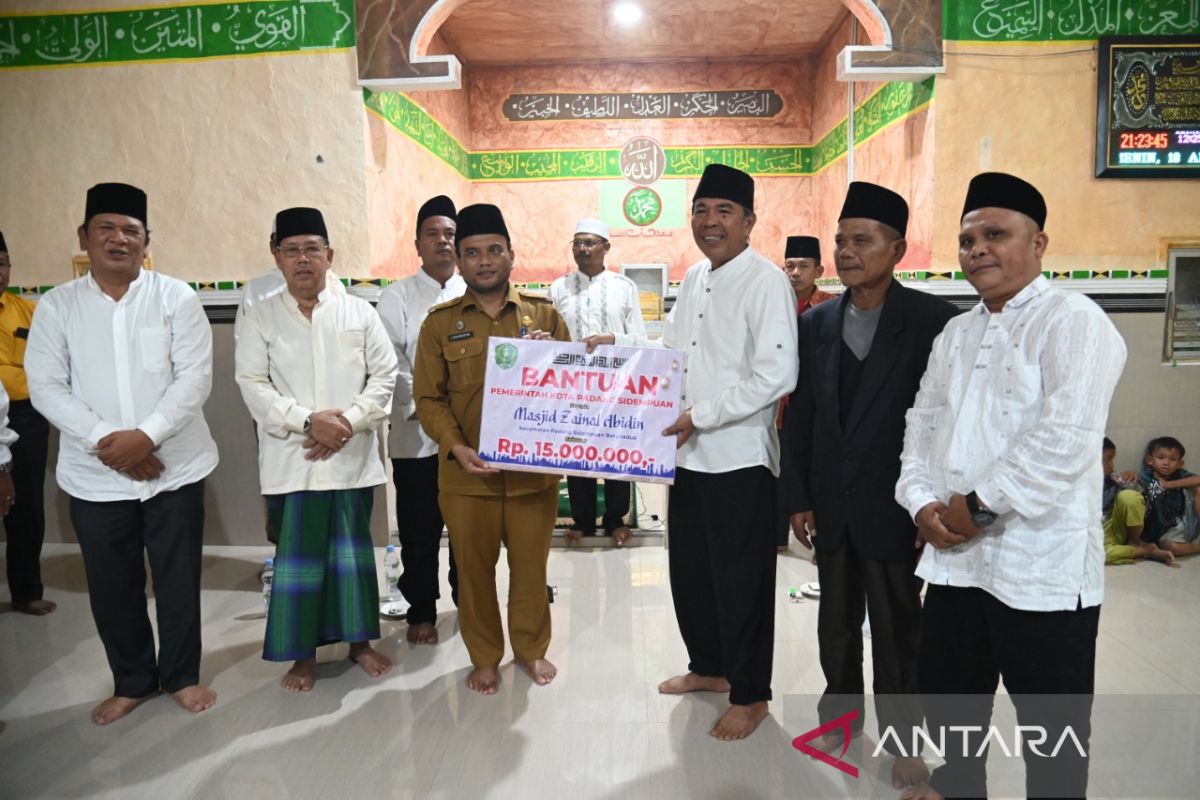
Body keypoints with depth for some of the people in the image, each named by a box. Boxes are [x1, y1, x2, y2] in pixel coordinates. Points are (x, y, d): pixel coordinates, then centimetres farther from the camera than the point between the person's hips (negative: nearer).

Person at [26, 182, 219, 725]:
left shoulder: (176, 298, -2)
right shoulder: (56, 306, 3)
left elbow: (195, 378, -9)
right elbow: (45, 387, -3)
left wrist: (146, 436, -20)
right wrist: (104, 440, -15)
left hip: (174, 469, -1)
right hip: (95, 476, 2)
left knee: (178, 579, 9)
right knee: (112, 586, 13)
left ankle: (182, 675, 28)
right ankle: (132, 681, 33)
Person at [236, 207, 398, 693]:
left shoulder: (360, 313, 4)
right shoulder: (259, 319, 3)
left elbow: (384, 376, 1)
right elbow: (253, 385, -4)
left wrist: (349, 421, -13)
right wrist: (309, 421, -16)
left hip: (353, 457, 1)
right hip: (291, 460, 0)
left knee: (353, 551, 11)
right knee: (297, 556, 6)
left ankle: (359, 640, 27)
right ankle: (302, 653, 22)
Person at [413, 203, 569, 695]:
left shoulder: (544, 314, 4)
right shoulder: (440, 322, 2)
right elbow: (428, 397, 0)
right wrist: (456, 447, -14)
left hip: (534, 468, 1)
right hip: (467, 473, 0)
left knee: (531, 565, 13)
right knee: (474, 568, 12)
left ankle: (531, 648, 36)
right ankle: (484, 658, 32)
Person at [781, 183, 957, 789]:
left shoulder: (933, 320, -11)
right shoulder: (816, 324, 3)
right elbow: (799, 417, 5)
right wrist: (799, 498, 4)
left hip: (894, 506, -4)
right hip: (832, 506, 4)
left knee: (897, 628, 12)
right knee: (836, 622, 19)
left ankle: (900, 737, 31)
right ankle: (840, 713, 40)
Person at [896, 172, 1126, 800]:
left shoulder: (1073, 320, -10)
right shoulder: (955, 333, 14)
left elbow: (1066, 438, -21)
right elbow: (923, 424, 13)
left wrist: (982, 506, -15)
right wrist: (923, 502, -3)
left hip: (1041, 565, -7)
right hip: (954, 556, 7)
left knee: (1050, 724, 9)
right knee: (945, 690, 22)